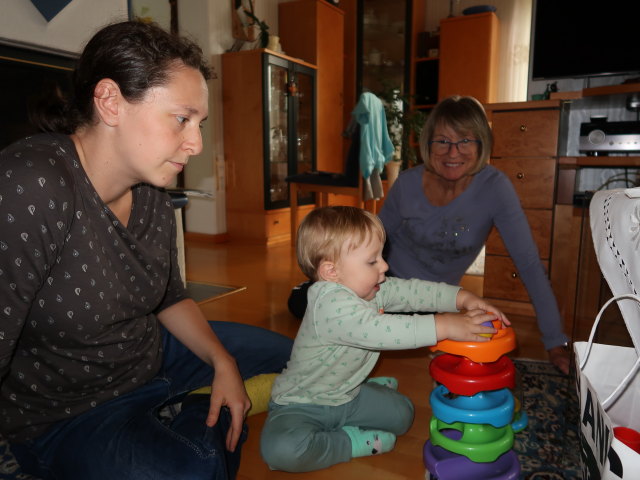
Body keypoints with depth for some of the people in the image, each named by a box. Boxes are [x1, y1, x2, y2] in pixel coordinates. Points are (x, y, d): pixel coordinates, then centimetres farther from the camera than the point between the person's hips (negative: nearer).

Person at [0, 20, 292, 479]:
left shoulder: (152, 192, -7)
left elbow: (170, 298, 6)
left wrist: (222, 361, -5)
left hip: (153, 354, 7)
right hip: (66, 414, -6)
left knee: (284, 353, 14)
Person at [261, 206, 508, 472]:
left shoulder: (369, 288, -6)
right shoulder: (332, 304, -34)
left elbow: (410, 291, -6)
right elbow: (381, 330, -45)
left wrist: (462, 298, -18)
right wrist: (444, 325, -44)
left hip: (345, 395, 7)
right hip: (302, 406, -7)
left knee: (401, 414, 3)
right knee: (280, 448, -34)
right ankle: (350, 442, -11)